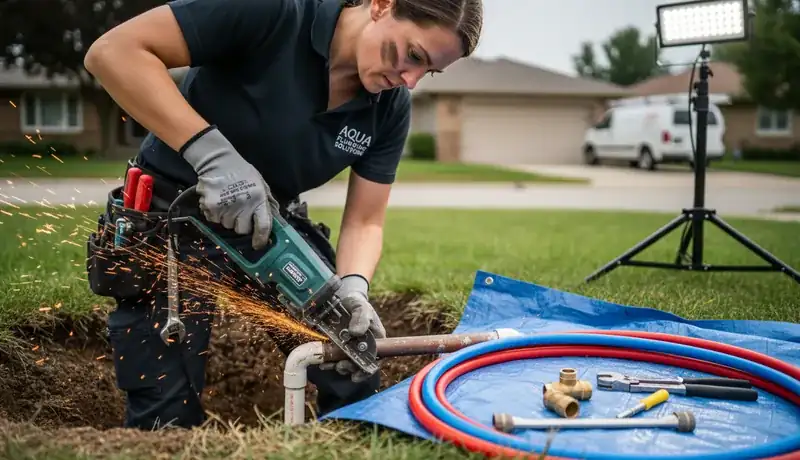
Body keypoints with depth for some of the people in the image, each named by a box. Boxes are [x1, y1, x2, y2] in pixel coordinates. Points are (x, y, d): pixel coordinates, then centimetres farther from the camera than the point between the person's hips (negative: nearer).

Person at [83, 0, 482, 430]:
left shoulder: (392, 107, -9)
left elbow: (363, 222, -4)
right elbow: (112, 51, -30)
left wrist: (352, 289, -25)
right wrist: (211, 151, -38)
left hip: (272, 223, 5)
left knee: (355, 380, 4)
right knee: (169, 416, -6)